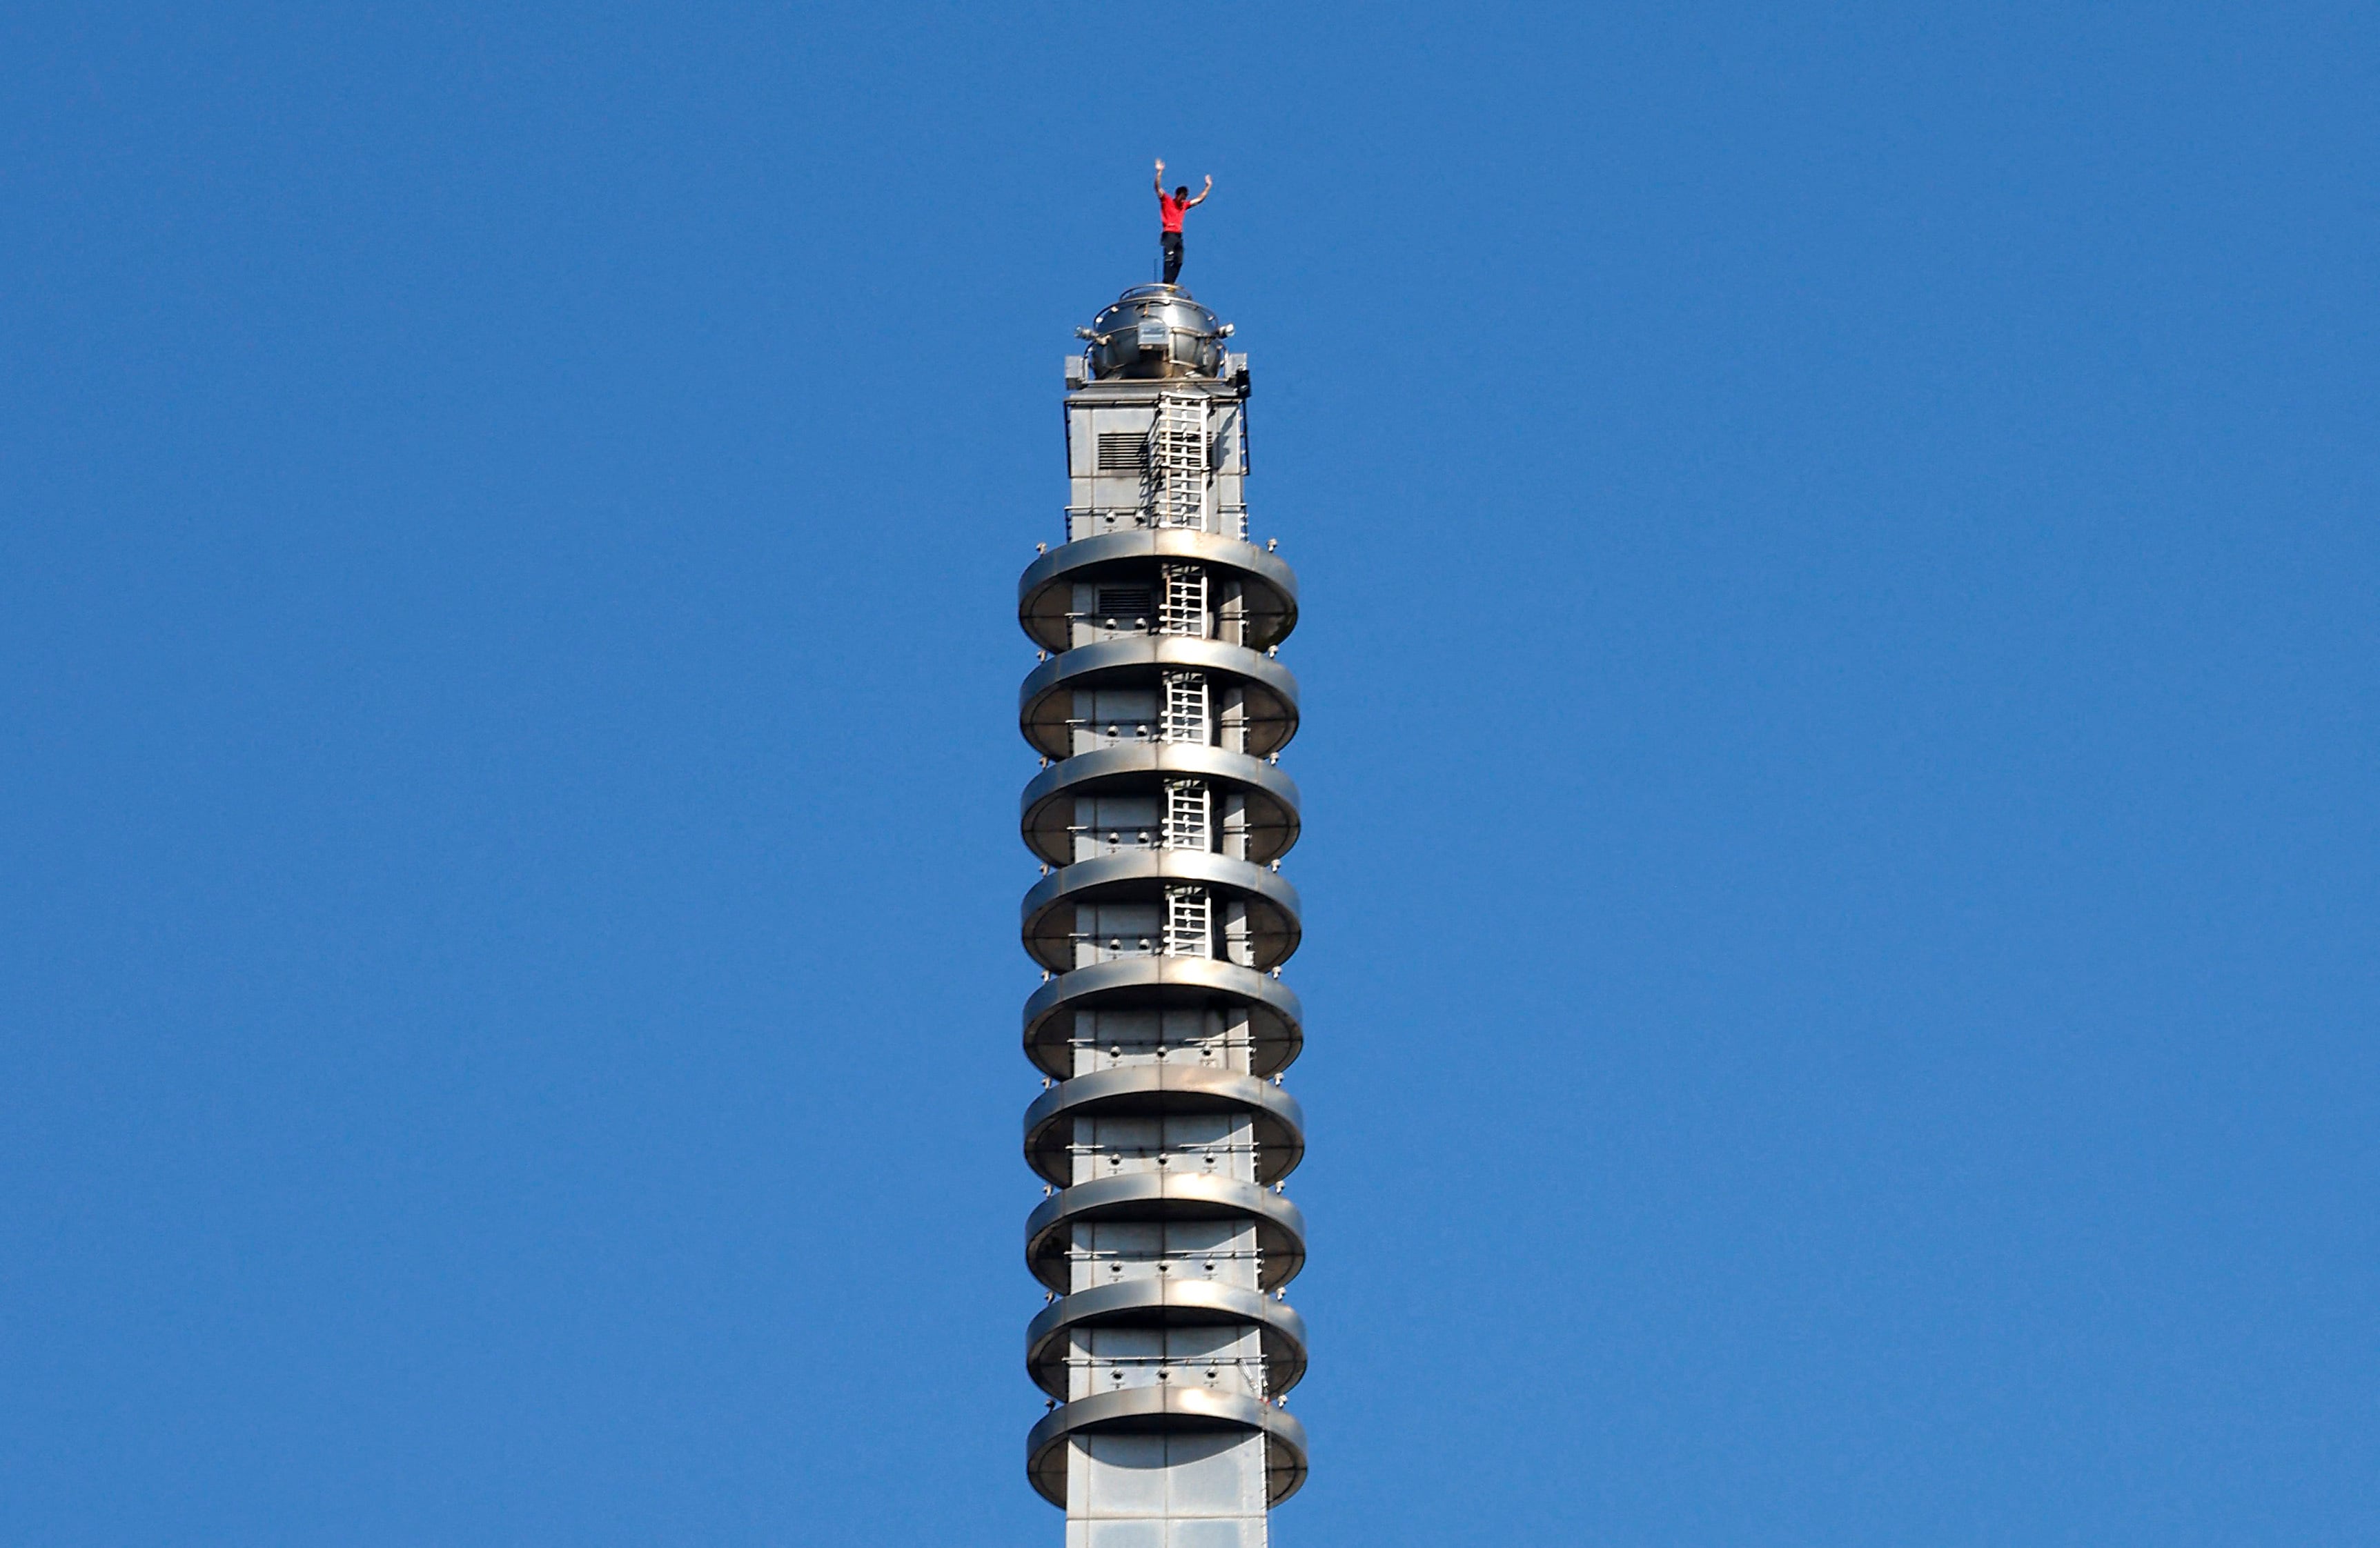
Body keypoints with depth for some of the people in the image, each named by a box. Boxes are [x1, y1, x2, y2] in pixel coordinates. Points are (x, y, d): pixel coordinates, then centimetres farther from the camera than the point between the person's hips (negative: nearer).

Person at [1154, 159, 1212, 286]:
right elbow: (1158, 188, -6)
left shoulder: (1184, 205, 22)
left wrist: (1208, 187, 33)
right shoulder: (1166, 201, 5)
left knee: (1179, 261, -2)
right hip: (1169, 234, -7)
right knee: (1169, 257, -17)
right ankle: (1167, 283, -23)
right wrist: (1160, 172, -15)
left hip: (1178, 235, 7)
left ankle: (1170, 284, -3)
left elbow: (1199, 199, 33)